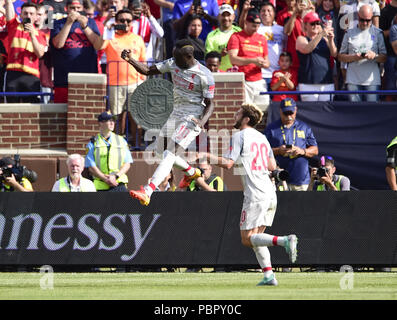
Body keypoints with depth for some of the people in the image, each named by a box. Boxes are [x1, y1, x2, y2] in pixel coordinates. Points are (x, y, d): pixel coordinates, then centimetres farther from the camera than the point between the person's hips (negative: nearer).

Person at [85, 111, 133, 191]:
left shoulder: (121, 141, 14)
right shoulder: (93, 143, 7)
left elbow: (127, 164, 10)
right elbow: (91, 167, 0)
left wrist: (116, 176, -8)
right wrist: (106, 179, -13)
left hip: (119, 185, 1)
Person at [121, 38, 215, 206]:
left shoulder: (204, 75, -18)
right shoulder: (173, 64, 0)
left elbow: (209, 104, -12)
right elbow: (148, 71, 3)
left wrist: (202, 122, -29)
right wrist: (130, 60, -14)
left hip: (193, 118, -8)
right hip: (176, 115, 8)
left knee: (169, 154, -21)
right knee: (161, 150, 17)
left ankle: (147, 192, -34)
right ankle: (191, 172, 43)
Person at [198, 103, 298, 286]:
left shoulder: (239, 136, -5)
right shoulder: (261, 137, 18)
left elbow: (228, 163, -12)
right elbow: (272, 166, 20)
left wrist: (207, 157, 2)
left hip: (255, 195, -8)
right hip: (270, 194, 8)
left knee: (247, 239, -6)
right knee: (256, 237, 14)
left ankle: (284, 241, -25)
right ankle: (269, 276, 4)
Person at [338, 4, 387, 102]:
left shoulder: (378, 33, 8)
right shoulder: (349, 33, 12)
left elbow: (384, 57, 5)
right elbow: (341, 56, 10)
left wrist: (374, 56, -17)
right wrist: (354, 57, -9)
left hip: (372, 80, -1)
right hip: (353, 81, 1)